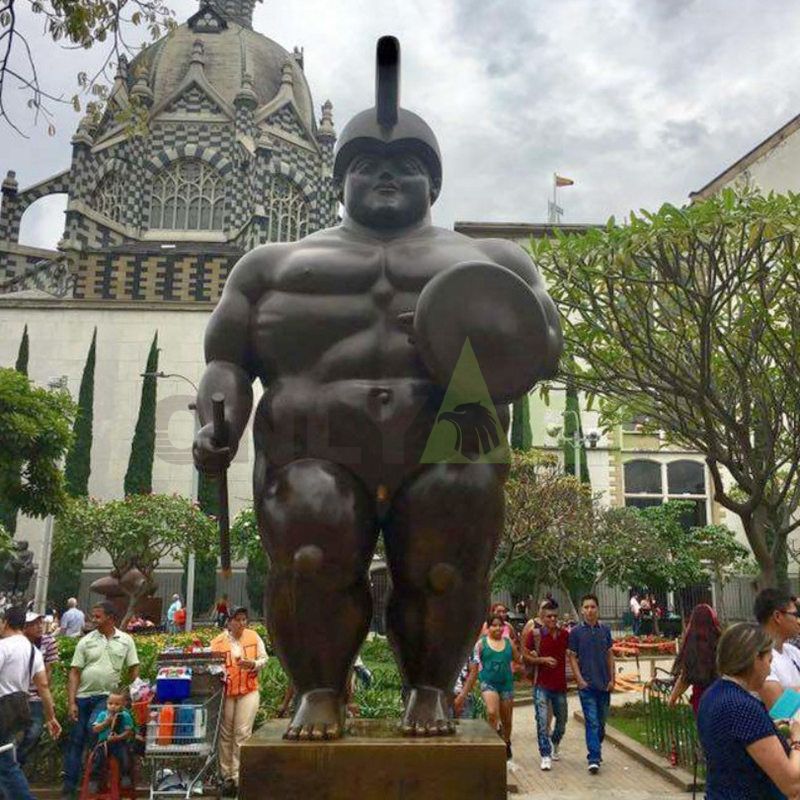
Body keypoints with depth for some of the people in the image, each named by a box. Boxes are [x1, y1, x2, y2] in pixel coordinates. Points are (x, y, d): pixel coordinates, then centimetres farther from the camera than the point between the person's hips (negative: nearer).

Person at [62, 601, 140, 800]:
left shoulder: (126, 640, 1)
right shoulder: (86, 641, 1)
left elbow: (134, 669, 5)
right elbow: (74, 673, 0)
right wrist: (71, 702, -6)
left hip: (107, 696, -2)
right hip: (83, 696, 2)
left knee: (94, 726, -23)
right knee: (76, 740, 6)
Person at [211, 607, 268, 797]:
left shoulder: (254, 637, 1)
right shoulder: (217, 642, -4)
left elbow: (264, 659, 6)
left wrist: (253, 664, -13)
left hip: (248, 690, 0)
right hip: (226, 690, 0)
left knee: (242, 733, -5)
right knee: (226, 734, 9)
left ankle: (239, 777, 0)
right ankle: (227, 776, 22)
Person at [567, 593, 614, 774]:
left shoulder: (605, 630, 6)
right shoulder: (576, 632, -4)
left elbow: (610, 655, 10)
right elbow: (572, 658, -2)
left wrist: (612, 679, 4)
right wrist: (580, 680, -10)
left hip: (604, 684, 4)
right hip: (587, 684, -4)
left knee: (601, 722, 13)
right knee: (592, 722, -9)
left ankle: (596, 752, 31)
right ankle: (594, 759, -8)